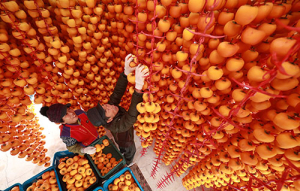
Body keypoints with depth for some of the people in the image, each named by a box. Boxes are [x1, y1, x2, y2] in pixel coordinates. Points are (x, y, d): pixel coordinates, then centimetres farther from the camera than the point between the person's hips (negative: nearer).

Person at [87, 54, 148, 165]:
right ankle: (126, 164, 61)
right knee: (129, 152, 30)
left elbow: (117, 92, -42)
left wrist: (126, 72, -58)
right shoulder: (116, 126, -50)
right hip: (126, 142, -4)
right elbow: (132, 114, -68)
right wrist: (138, 86, -83)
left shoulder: (112, 104, -32)